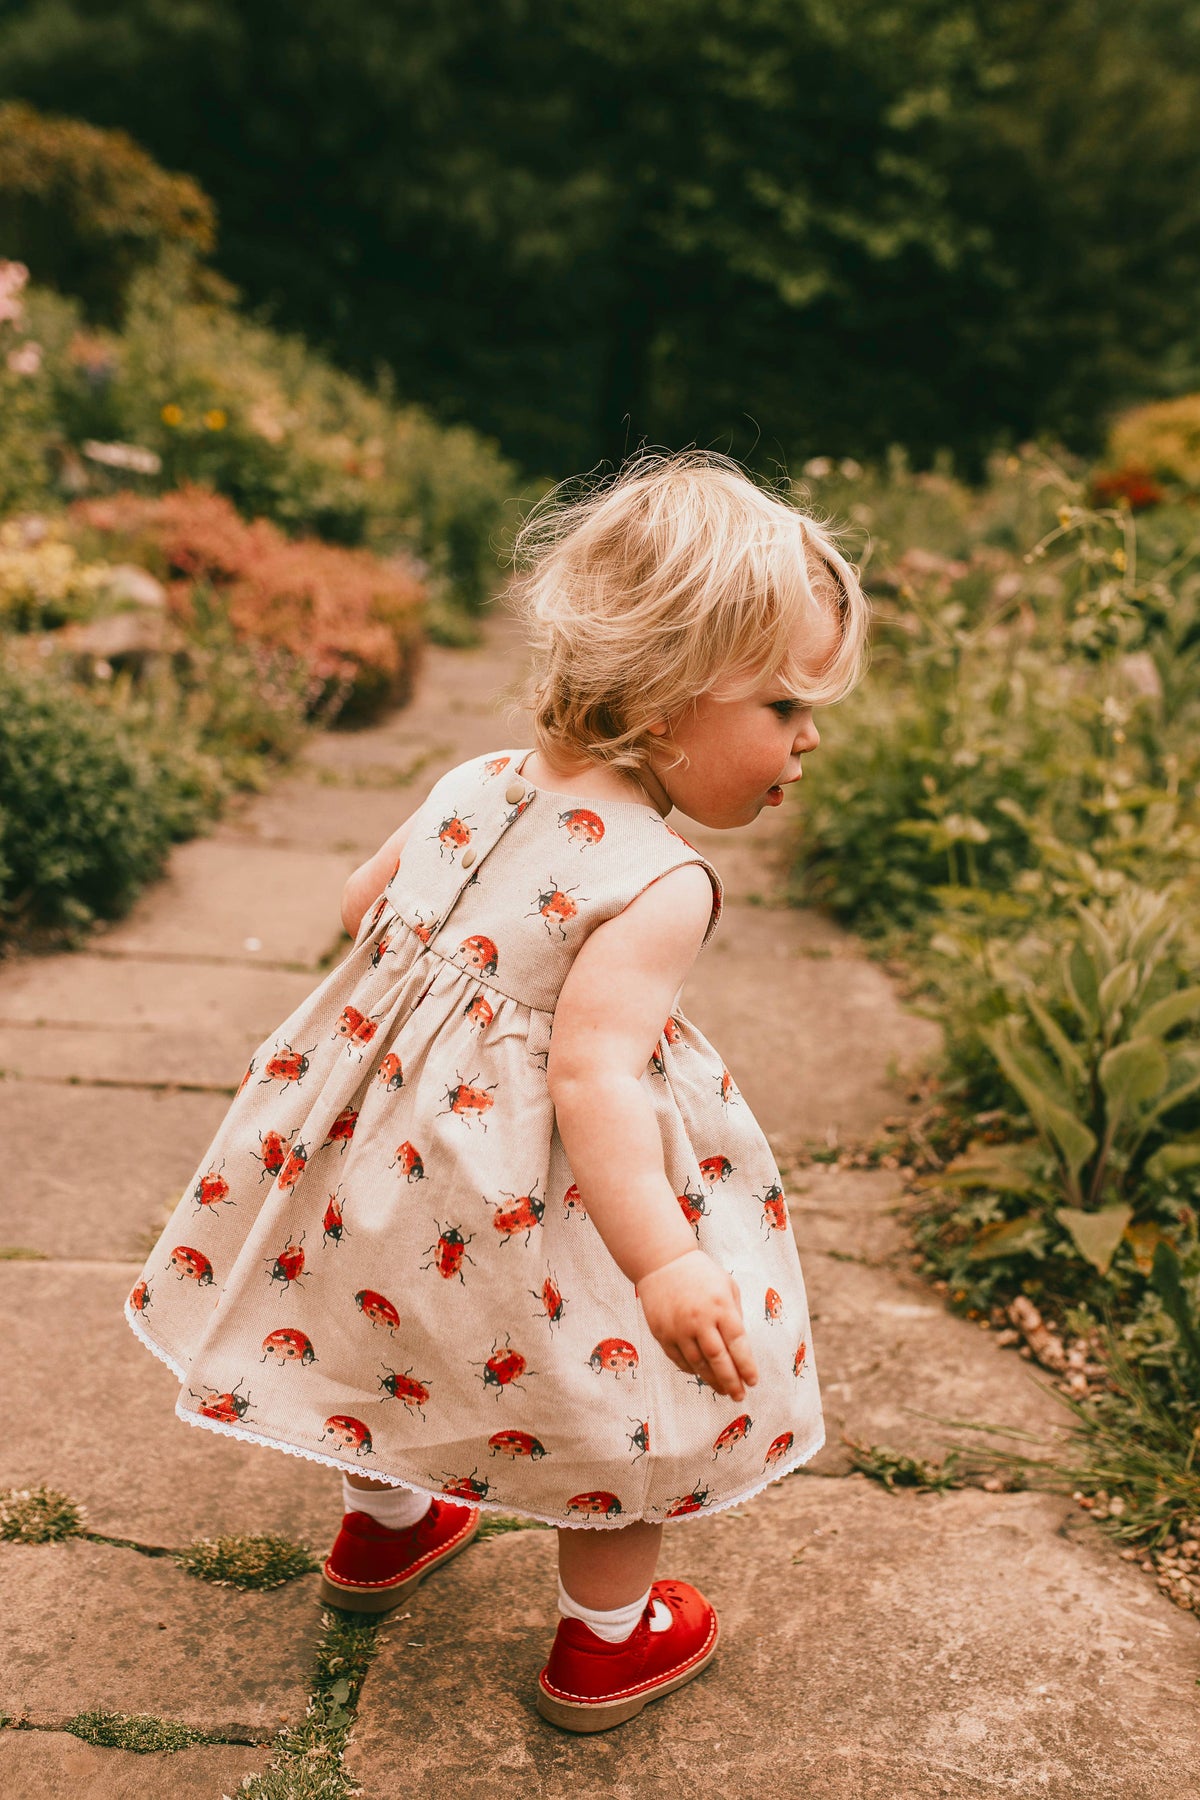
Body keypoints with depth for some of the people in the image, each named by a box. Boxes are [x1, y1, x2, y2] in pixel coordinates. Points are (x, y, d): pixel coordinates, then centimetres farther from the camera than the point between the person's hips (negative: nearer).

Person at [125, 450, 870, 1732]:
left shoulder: (475, 785, -2)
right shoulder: (658, 885, -26)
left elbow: (361, 902, 11)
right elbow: (594, 1075, -36)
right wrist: (664, 1259, -41)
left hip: (384, 1152, 8)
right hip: (530, 1208, -7)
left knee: (399, 1331, 30)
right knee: (613, 1385, 16)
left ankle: (382, 1524, 56)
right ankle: (607, 1640, 35)